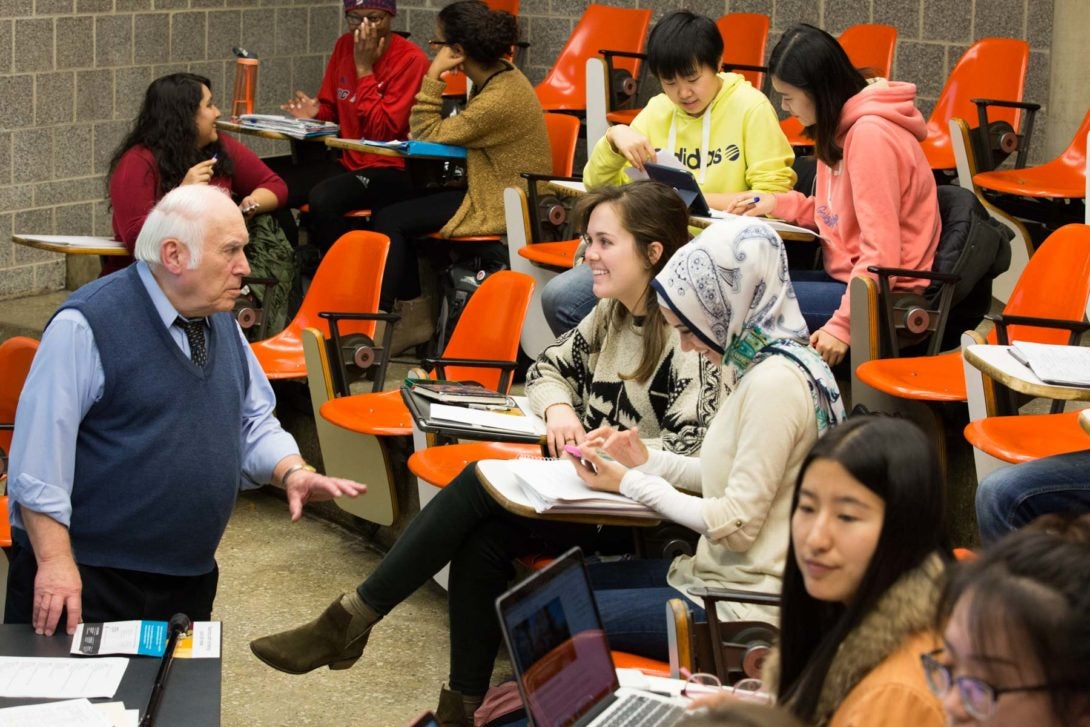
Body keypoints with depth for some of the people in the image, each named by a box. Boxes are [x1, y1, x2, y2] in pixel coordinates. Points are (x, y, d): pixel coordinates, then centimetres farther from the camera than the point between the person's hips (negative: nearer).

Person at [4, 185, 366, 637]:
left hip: (188, 578, 7)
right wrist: (55, 562, -22)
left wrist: (293, 472, -4)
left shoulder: (221, 323, 9)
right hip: (89, 582, -7)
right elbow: (38, 452, -18)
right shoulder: (85, 327, -15)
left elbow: (253, 422, 17)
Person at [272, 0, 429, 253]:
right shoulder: (344, 45, 7)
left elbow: (383, 130, -18)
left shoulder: (411, 59, -13)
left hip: (393, 170, -7)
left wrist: (364, 69, -17)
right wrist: (314, 112, -4)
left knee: (322, 199, -33)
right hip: (348, 162, 7)